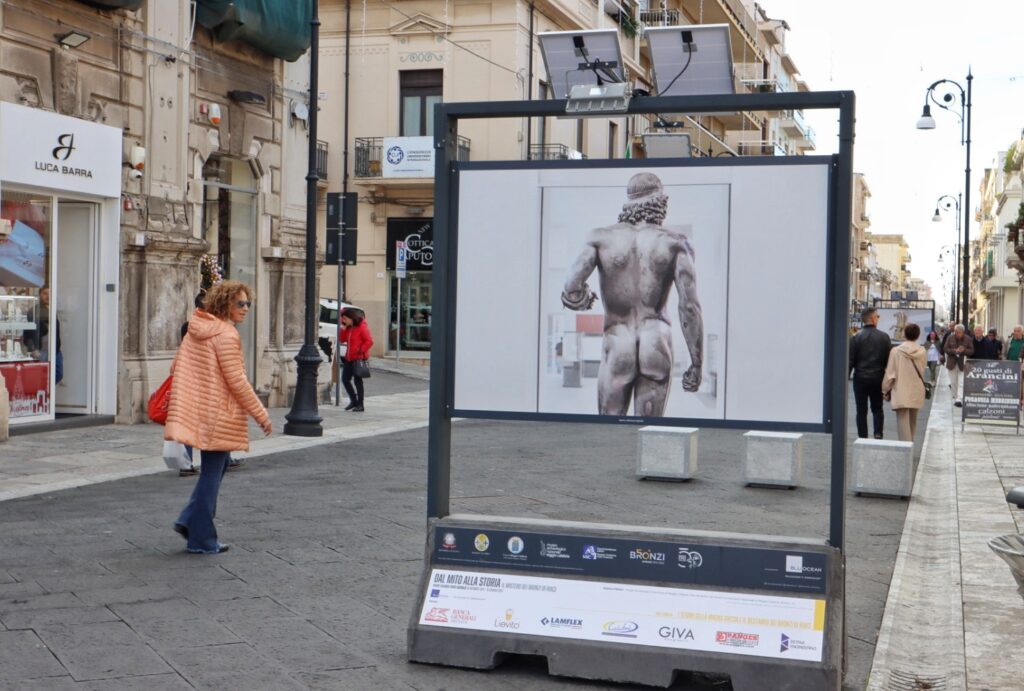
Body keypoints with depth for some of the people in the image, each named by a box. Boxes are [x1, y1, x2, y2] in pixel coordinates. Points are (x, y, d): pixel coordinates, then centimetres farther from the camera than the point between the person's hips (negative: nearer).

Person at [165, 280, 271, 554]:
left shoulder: (196, 329, 10)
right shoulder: (226, 334, -16)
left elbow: (176, 366, 16)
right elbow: (236, 381, -18)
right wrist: (260, 414, -11)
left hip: (197, 410, 9)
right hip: (218, 414, -9)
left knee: (213, 469, 21)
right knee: (212, 473, 0)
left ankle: (189, 520, 16)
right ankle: (202, 540, 7)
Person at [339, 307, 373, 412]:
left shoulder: (362, 326, -11)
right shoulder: (348, 328, 12)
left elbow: (369, 341, -15)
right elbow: (341, 340, 11)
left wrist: (360, 351, -19)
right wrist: (343, 328, -1)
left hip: (359, 358, -8)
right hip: (349, 358, 8)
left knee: (358, 380, -3)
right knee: (345, 379, 7)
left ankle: (360, 405, 5)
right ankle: (354, 400, 22)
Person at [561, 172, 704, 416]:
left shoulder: (602, 237, 1)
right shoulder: (674, 242, 1)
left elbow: (572, 289, -11)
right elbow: (689, 305, -7)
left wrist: (581, 299, 15)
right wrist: (697, 363, -2)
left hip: (617, 350, 0)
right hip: (657, 348, 0)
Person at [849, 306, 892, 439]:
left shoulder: (856, 337, -8)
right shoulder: (884, 337, -3)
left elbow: (850, 360, -7)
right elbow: (889, 359, 0)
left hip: (860, 378, -1)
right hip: (878, 378, 1)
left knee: (861, 410, 6)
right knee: (877, 408, 15)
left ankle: (863, 437, 5)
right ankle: (878, 434, -1)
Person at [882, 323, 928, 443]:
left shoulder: (896, 351, -10)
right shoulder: (922, 352, -4)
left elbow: (890, 373, -7)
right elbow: (922, 372, 6)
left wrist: (886, 390, 4)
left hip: (901, 393, -4)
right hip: (917, 392, 4)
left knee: (903, 421, -5)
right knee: (912, 422, 19)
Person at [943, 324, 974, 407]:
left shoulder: (968, 339, -3)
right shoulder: (950, 338, 0)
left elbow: (972, 351, -2)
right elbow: (945, 349, -1)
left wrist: (964, 350, -22)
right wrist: (954, 351, -18)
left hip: (963, 363, -2)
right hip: (952, 363, 2)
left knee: (961, 382, -11)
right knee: (953, 382, 9)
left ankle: (958, 399, -13)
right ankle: (955, 397, 23)